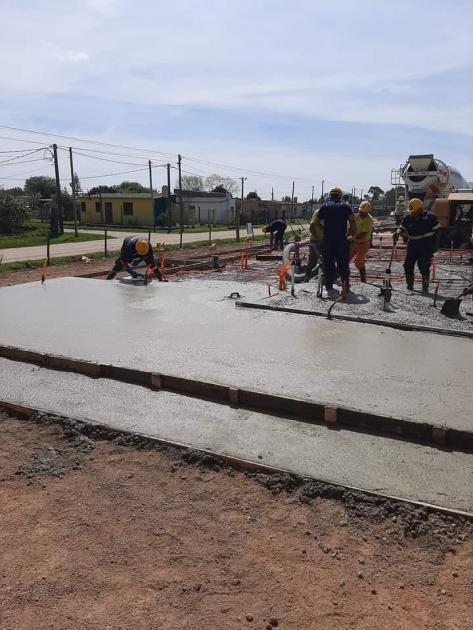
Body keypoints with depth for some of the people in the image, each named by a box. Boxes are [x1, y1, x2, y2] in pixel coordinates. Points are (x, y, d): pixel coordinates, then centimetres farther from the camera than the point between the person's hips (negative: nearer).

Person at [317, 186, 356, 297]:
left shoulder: (324, 206, 9)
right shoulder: (346, 206, 7)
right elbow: (352, 221, -4)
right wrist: (353, 234, 6)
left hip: (327, 239, 1)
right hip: (342, 239, -1)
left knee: (328, 263, 9)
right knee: (343, 263, 6)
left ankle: (329, 285, 14)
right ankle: (345, 284, 0)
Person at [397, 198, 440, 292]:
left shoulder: (430, 217, -6)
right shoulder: (408, 218, 2)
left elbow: (437, 231, -2)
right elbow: (402, 229, 10)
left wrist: (435, 246, -6)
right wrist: (398, 232, -15)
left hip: (426, 247, -4)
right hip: (412, 246, 4)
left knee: (423, 266, -8)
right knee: (408, 265, 2)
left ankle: (425, 287, 3)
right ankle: (410, 286, 14)